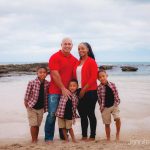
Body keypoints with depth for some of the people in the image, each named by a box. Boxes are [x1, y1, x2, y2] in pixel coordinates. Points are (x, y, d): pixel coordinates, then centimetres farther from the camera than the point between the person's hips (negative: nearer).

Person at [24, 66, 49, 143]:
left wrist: (45, 107, 4)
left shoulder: (47, 84, -5)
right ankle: (33, 140, 11)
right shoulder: (31, 83, -17)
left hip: (41, 108, 4)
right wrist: (26, 104, -6)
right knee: (33, 124, -3)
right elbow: (27, 94, -9)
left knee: (38, 125, 13)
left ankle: (36, 139, 26)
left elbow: (47, 95, 6)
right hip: (32, 107, -4)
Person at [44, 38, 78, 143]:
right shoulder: (55, 57, -6)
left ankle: (64, 136, 20)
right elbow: (55, 75, -12)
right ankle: (48, 138, 4)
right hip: (55, 91, -5)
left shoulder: (74, 60, 11)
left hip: (68, 91, 5)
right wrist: (63, 88, -13)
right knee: (52, 114, -6)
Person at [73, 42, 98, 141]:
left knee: (90, 114, 1)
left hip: (90, 91, -6)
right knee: (82, 114, 11)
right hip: (80, 91, 7)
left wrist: (84, 89, -14)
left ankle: (92, 136, 11)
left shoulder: (91, 62, -6)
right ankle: (84, 136, 21)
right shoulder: (78, 63, 13)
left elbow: (93, 78, -13)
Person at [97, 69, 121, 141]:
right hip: (105, 108, 0)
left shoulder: (112, 85, -3)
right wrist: (101, 107, -8)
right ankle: (108, 138, 24)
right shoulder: (99, 88, -9)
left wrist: (117, 103, -5)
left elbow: (116, 95, 2)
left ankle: (118, 133, 3)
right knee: (107, 124, 8)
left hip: (114, 106, 0)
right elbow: (99, 99, -4)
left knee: (117, 118, -21)